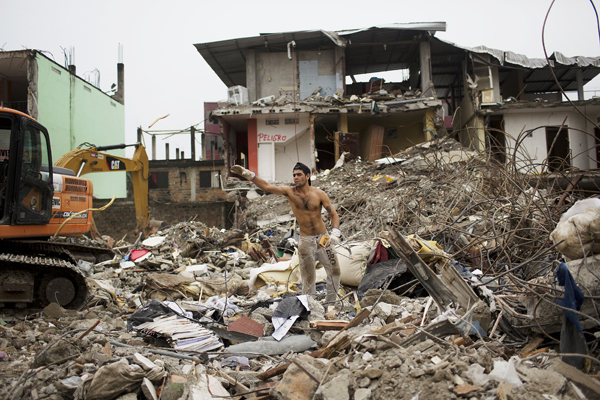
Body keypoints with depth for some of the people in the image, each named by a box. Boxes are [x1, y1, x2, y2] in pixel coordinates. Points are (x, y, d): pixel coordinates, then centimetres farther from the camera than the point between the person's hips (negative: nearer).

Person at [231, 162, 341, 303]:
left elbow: (334, 214, -4)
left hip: (323, 237, 1)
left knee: (334, 271, 10)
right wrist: (248, 175, -31)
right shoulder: (290, 192, -8)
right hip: (306, 240, -1)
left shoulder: (319, 194, -8)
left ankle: (330, 302, 30)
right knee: (308, 277, 2)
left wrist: (335, 232, -20)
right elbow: (267, 186, -19)